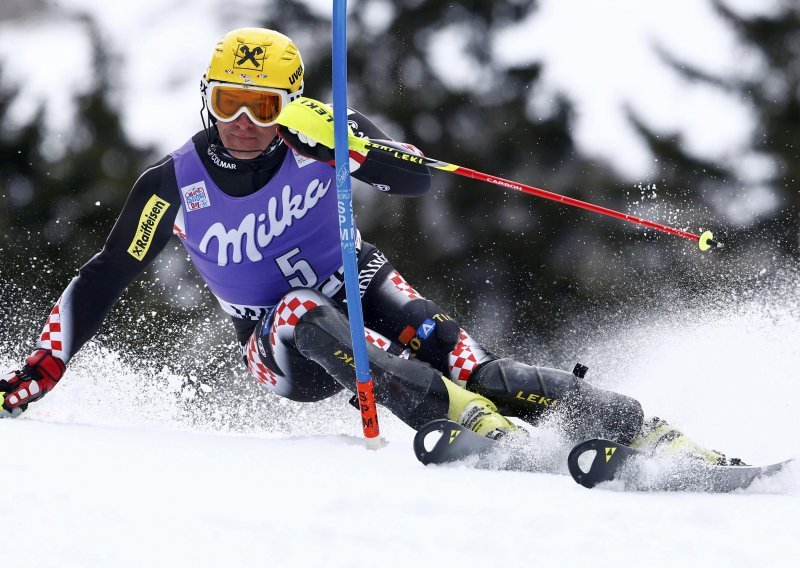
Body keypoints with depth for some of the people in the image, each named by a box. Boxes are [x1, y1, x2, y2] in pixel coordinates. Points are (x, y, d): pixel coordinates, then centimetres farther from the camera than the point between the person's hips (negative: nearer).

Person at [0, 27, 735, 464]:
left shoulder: (312, 143, -11)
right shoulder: (174, 184, -9)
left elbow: (418, 179, -21)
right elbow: (102, 279, 0)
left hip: (361, 288, 1)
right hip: (284, 349, 0)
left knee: (473, 368, -27)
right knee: (301, 313, -37)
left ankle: (645, 432, -32)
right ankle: (471, 422, -52)